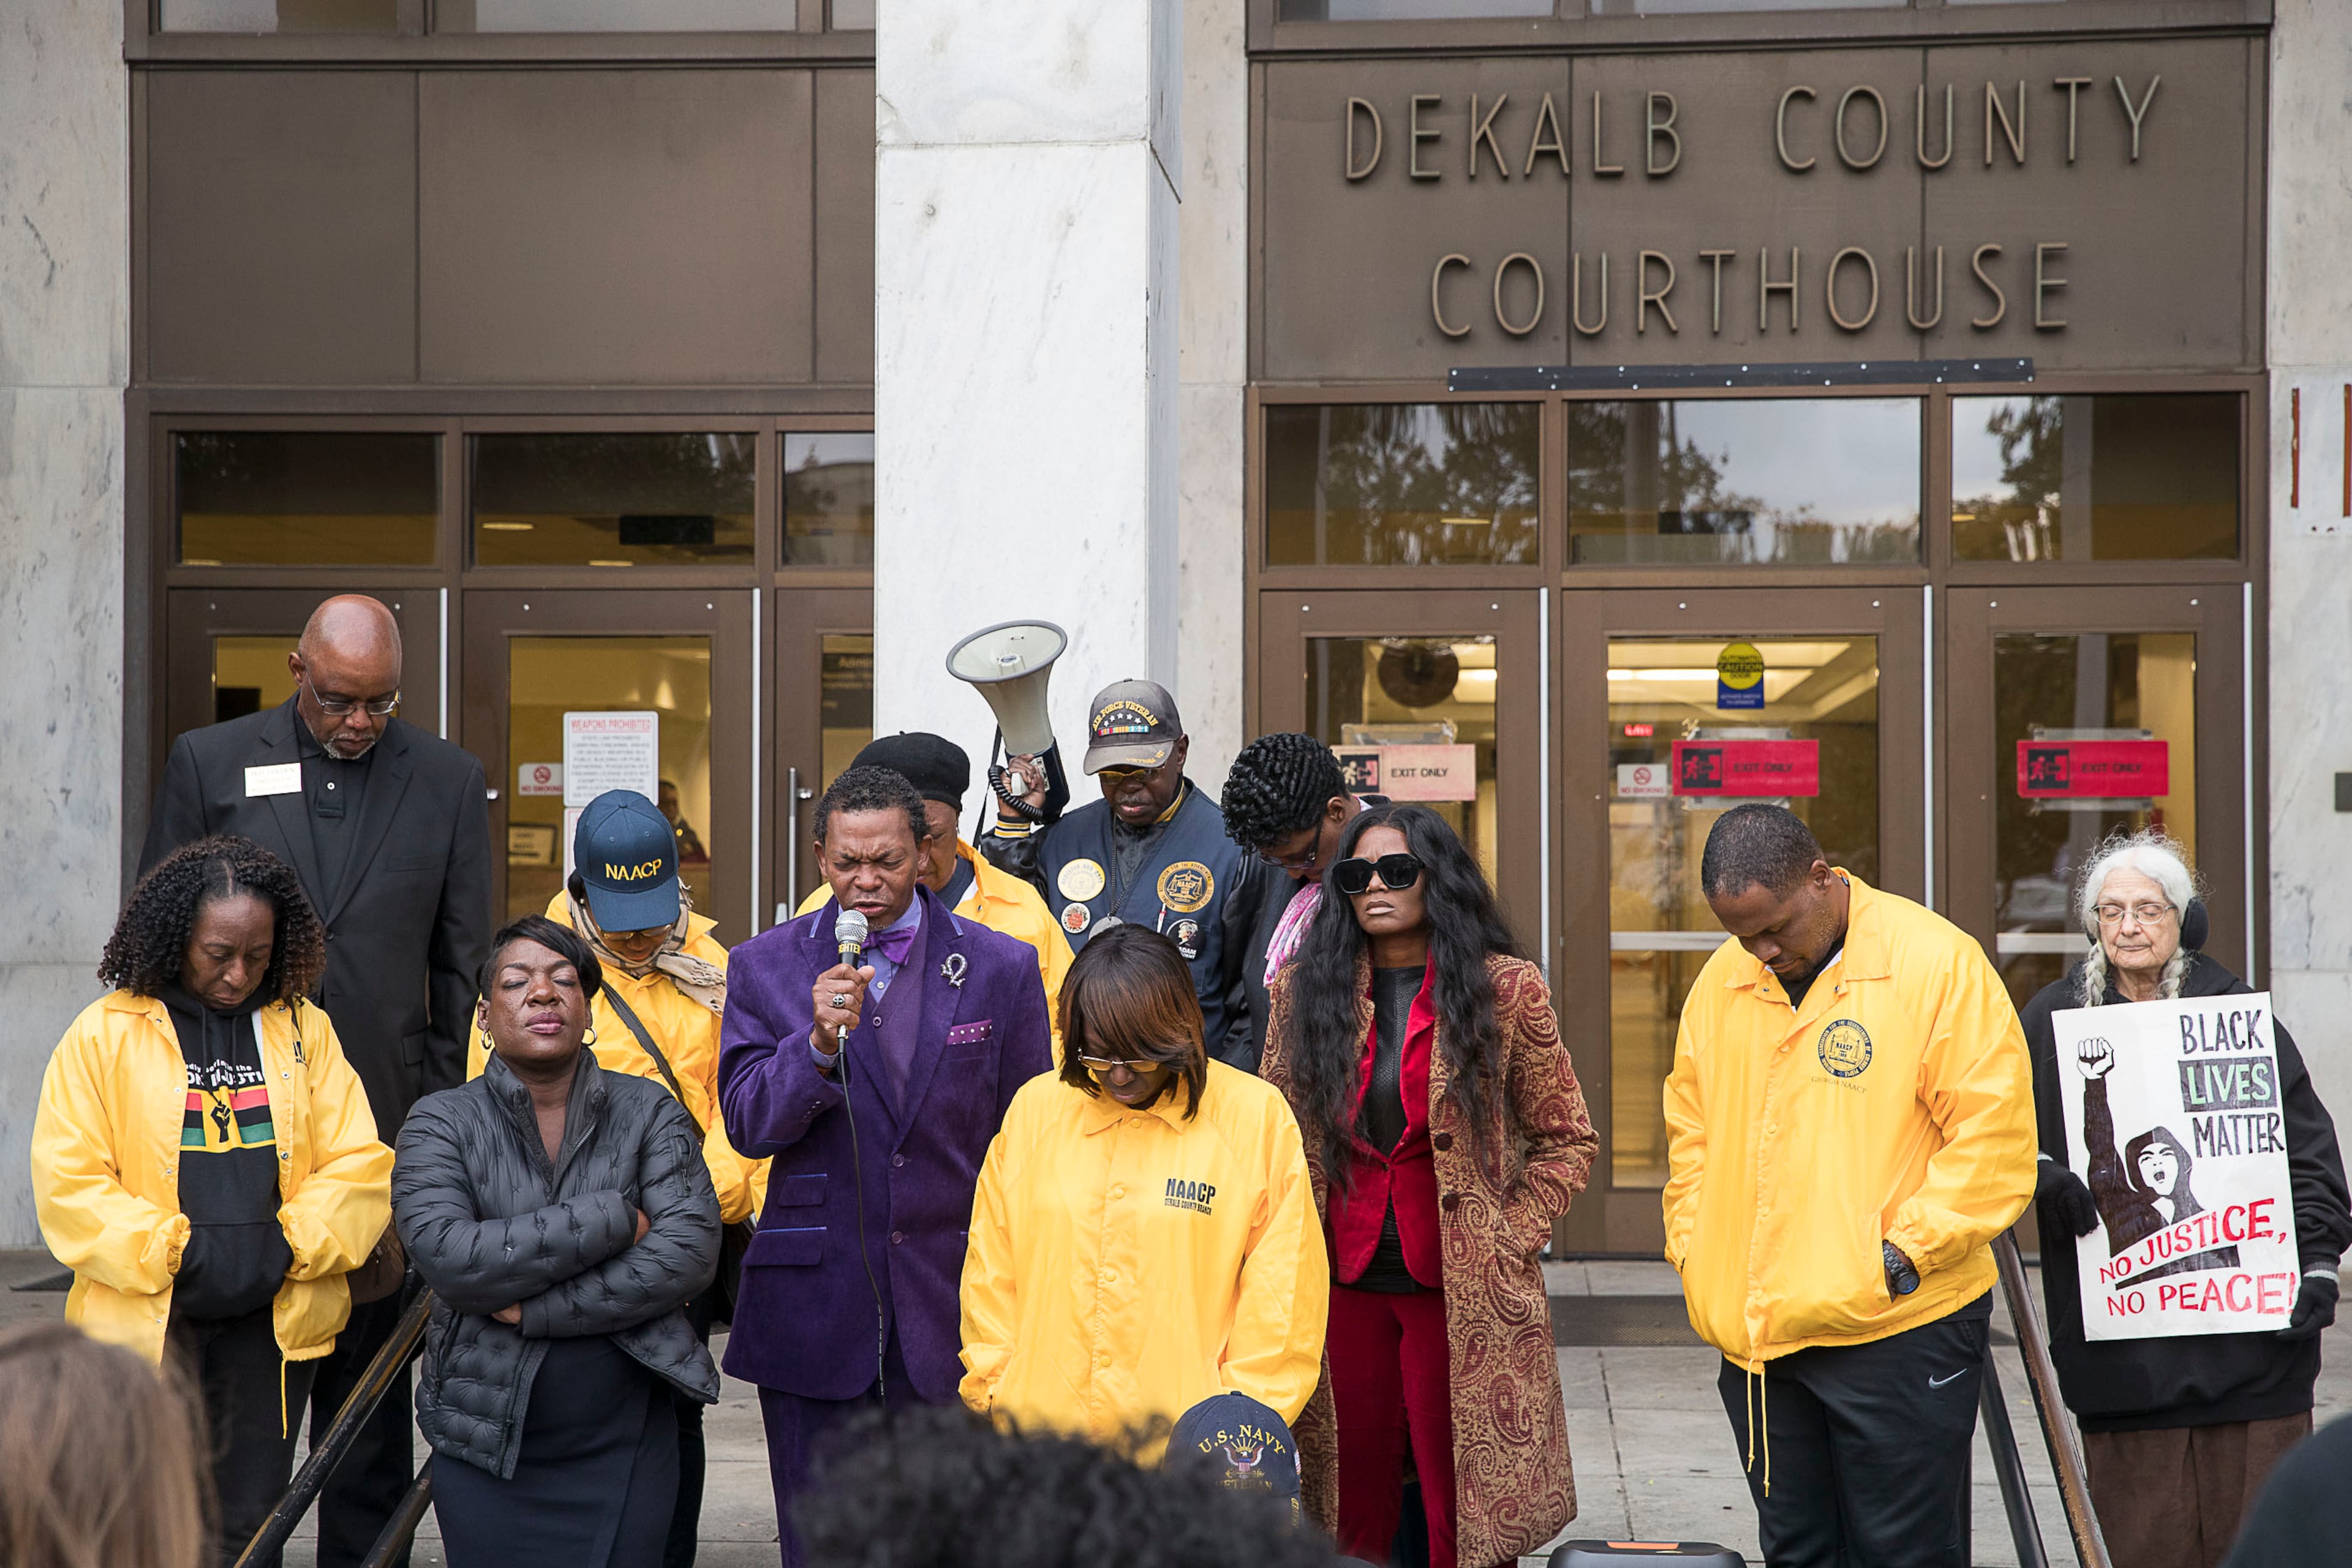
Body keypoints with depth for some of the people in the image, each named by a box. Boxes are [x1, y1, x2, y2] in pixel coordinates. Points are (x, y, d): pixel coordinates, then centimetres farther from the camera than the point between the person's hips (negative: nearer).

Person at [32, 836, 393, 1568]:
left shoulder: (304, 1030, 7)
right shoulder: (105, 1035, -1)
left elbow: (358, 1165, 4)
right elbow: (69, 1182, -5)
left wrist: (287, 1248, -11)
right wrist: (175, 1254, -14)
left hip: (273, 1322, 2)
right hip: (146, 1323, -2)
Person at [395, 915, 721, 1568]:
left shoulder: (650, 1113, 2)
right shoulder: (441, 1122, 0)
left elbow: (690, 1253, -11)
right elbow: (447, 1258, -17)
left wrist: (535, 1309, -16)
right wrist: (611, 1220, -18)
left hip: (626, 1446, 1)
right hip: (486, 1448, -1)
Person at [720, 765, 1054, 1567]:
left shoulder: (1002, 969, 4)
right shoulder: (766, 967, 5)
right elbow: (748, 1126, -3)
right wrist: (820, 1040, -20)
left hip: (950, 1312, 0)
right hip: (813, 1312, 1)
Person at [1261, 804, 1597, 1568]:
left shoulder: (1504, 990, -2)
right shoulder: (1303, 988, 6)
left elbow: (1567, 1139, 4)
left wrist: (1510, 1238, -4)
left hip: (1464, 1291, -2)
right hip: (1344, 1283, 3)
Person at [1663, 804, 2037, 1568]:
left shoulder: (1938, 963, -9)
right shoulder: (1720, 982, 9)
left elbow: (1994, 1139, -11)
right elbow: (1691, 1134, 19)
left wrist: (1903, 1255, -15)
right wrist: (1693, 1252, 8)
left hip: (1898, 1327, -5)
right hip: (1753, 1335, 6)